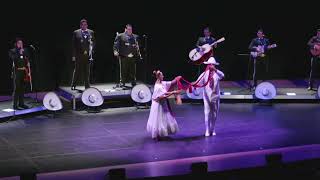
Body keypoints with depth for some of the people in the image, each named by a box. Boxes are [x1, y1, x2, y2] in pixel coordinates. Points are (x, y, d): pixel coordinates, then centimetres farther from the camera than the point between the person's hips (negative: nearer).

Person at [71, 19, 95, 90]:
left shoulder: (91, 32, 9)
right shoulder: (76, 33, 2)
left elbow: (93, 42, 11)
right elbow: (74, 45, 1)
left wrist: (91, 51, -7)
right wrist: (73, 55, -4)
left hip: (88, 54, 2)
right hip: (79, 55, -2)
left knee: (87, 71, 5)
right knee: (77, 70, 4)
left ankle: (87, 86, 10)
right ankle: (73, 85, 15)